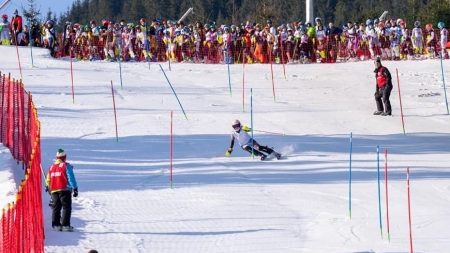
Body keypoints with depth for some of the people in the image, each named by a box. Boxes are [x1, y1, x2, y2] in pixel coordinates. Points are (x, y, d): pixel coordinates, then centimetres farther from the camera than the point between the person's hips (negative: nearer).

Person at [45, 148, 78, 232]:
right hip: (64, 190, -6)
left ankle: (56, 225, 9)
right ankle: (65, 225, -14)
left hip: (54, 191, 6)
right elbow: (71, 178, -11)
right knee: (66, 208, -5)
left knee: (56, 208, 13)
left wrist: (48, 188, 33)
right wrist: (75, 188, -10)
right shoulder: (66, 166, -5)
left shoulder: (51, 167, 13)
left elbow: (48, 180, 17)